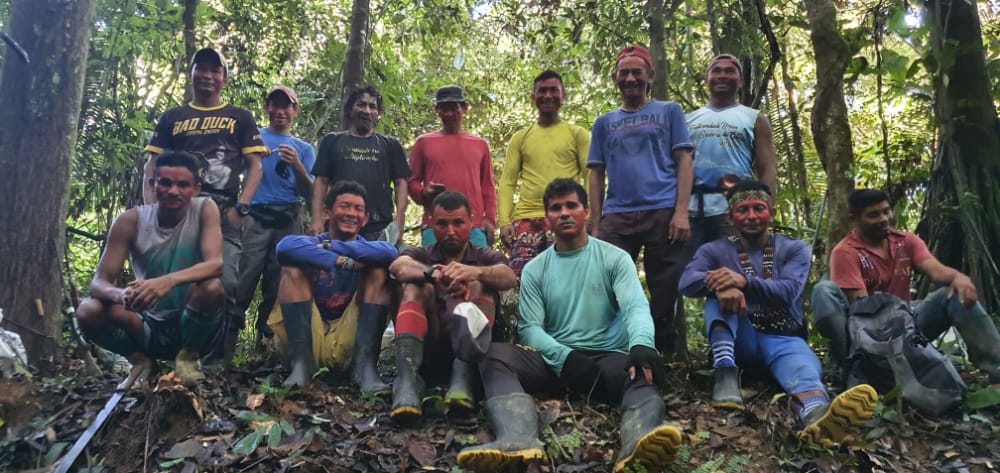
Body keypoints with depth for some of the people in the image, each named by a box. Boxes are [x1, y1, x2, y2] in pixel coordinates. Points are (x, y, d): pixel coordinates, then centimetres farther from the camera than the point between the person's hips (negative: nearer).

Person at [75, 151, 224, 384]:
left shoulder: (205, 209, -11)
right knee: (88, 312, -24)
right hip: (148, 326, 2)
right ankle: (139, 360, 4)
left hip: (191, 326, -2)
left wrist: (169, 281, -45)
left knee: (212, 287, -32)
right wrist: (121, 295, -37)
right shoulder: (130, 221, -8)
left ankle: (188, 357, -5)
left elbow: (215, 264, -26)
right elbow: (98, 282, -12)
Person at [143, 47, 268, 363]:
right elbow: (152, 166, 15)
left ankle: (221, 359, -9)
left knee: (226, 284, -15)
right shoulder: (172, 118, 19)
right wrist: (150, 208, -1)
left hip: (223, 212, -2)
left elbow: (255, 166, 7)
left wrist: (240, 207, -8)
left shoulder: (240, 118, 14)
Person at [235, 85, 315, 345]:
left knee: (278, 286, -1)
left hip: (288, 221, 2)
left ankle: (266, 341, 6)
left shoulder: (304, 148, 17)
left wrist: (298, 167, -9)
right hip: (255, 218, -2)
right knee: (243, 282, -11)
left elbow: (308, 193, 9)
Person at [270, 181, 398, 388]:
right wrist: (342, 261, -26)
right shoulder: (312, 243, 3)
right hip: (308, 338, 0)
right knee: (292, 268, -15)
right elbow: (285, 246, -24)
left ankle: (365, 364, -25)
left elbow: (390, 252, -22)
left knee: (379, 272, -12)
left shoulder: (366, 249, 5)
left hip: (350, 341, 1)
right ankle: (301, 363, -24)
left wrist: (333, 246, -20)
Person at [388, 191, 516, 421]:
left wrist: (475, 272, -34)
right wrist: (432, 272, -34)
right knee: (417, 285, -19)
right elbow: (398, 266, -10)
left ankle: (463, 376, -45)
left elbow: (509, 277, -10)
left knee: (480, 286, -19)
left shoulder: (487, 257, 17)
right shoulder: (420, 255, 17)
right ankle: (407, 380, -42)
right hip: (427, 346, 0)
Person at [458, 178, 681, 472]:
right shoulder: (535, 269, 13)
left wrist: (641, 345, -32)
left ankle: (639, 442, -68)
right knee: (497, 355, -28)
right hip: (555, 361, 2)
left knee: (645, 370, -36)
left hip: (608, 359, -1)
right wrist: (565, 356, -18)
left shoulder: (615, 258, 9)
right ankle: (518, 440, -56)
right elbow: (529, 327, 3)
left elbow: (636, 306, -8)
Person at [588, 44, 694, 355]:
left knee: (664, 296, -1)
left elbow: (683, 161, 4)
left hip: (663, 212, -2)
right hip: (617, 217, 2)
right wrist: (595, 225, 5)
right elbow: (597, 174, 15)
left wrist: (681, 211, -8)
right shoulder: (604, 123, 19)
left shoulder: (668, 111, 14)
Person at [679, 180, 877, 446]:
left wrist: (744, 281, -33)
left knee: (803, 365, -37)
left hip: (783, 338, -1)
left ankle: (817, 416, -72)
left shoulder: (794, 249, 6)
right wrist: (724, 285, -37)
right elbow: (687, 283, -15)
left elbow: (788, 292, -14)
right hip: (740, 339, 1)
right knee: (720, 293, -25)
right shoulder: (714, 251, 6)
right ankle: (726, 374, -41)